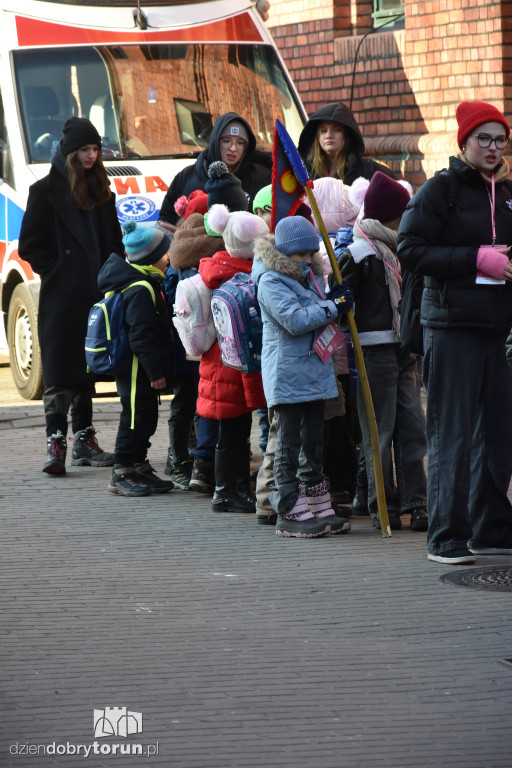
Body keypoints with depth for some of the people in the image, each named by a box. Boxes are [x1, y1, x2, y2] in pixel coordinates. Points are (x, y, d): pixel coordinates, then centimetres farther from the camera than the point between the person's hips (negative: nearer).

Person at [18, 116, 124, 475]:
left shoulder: (100, 190, 16)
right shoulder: (47, 190, -2)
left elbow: (115, 241, 21)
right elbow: (30, 246, -4)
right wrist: (58, 273, -9)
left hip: (96, 295, 6)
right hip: (62, 299, -6)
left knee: (86, 368, 10)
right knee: (60, 370, -9)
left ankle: (84, 441, 15)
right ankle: (56, 443, -11)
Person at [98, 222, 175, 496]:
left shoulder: (146, 284, 12)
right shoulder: (140, 291, -22)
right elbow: (141, 337, -25)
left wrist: (158, 370, 20)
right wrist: (156, 371, -22)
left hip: (142, 373, 10)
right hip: (136, 371, -10)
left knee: (145, 419, 16)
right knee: (135, 418, -2)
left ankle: (140, 470, 26)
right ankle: (121, 475, 6)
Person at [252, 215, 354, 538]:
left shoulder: (309, 276, 15)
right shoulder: (271, 281, -13)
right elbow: (295, 320, -22)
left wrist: (335, 297, 3)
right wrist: (333, 306, -16)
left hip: (315, 371, 8)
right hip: (287, 375, -8)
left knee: (314, 443, 12)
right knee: (289, 443, -4)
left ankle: (319, 509, 19)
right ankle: (291, 512, 0)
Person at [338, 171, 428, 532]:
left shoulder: (398, 251, 16)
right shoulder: (360, 255, -10)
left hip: (403, 350, 8)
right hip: (375, 350, -8)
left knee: (413, 426, 5)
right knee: (380, 431, -2)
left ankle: (414, 504, 7)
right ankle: (383, 506, 5)